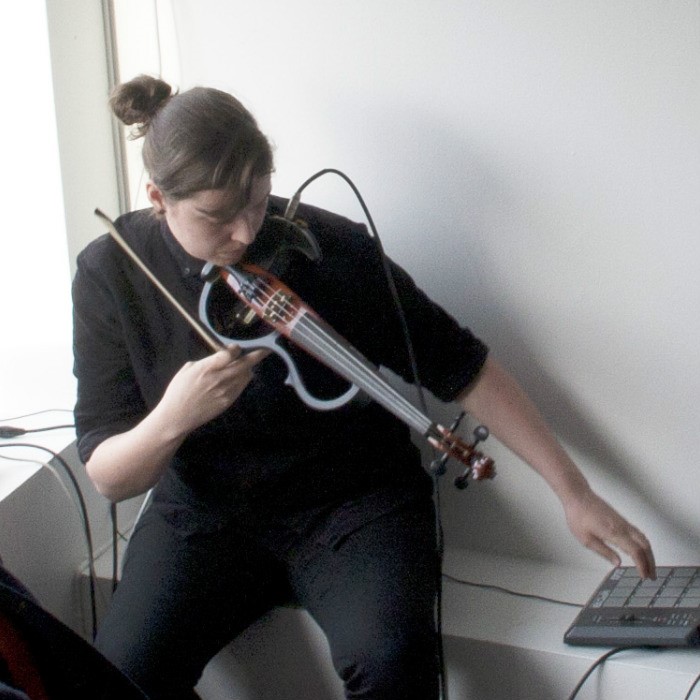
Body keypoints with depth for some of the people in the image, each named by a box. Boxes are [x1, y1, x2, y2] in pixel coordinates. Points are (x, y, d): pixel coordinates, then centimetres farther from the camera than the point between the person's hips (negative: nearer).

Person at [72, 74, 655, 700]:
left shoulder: (332, 248, -16)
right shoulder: (112, 273, -8)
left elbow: (463, 367, -7)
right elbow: (108, 478, -7)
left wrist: (575, 494, -9)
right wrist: (171, 419, -30)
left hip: (352, 504, -2)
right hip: (206, 512, 2)